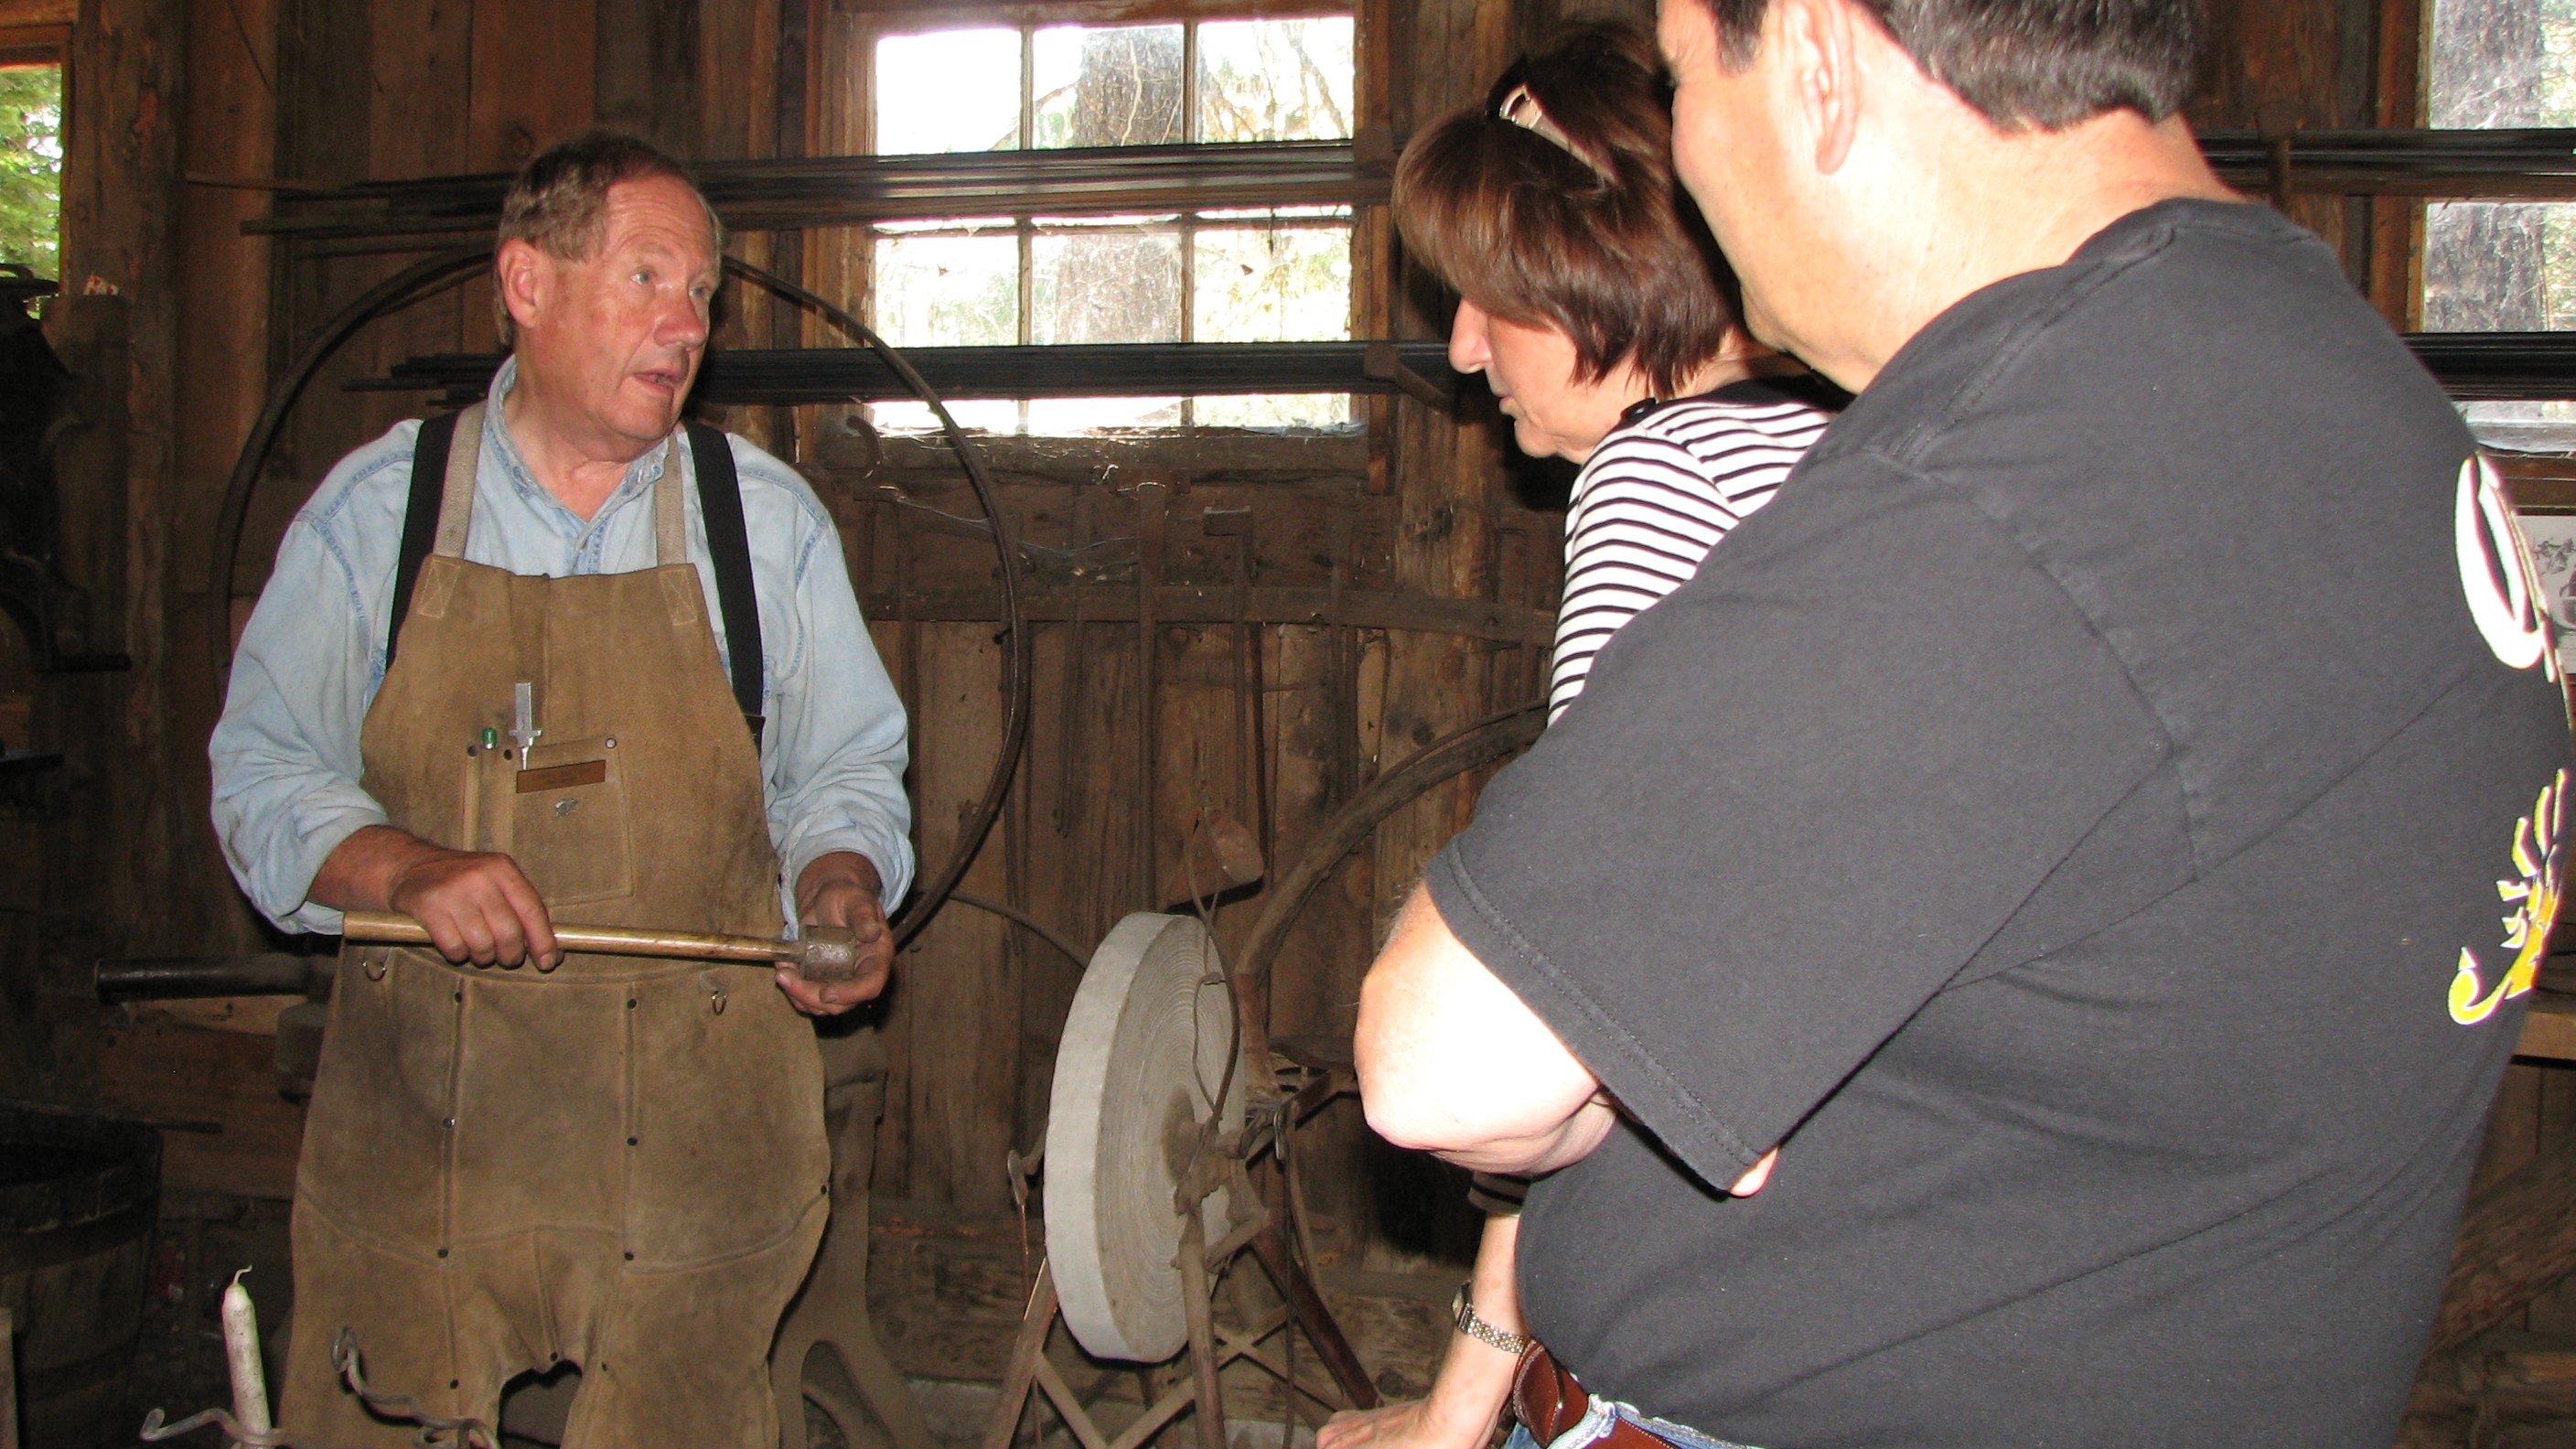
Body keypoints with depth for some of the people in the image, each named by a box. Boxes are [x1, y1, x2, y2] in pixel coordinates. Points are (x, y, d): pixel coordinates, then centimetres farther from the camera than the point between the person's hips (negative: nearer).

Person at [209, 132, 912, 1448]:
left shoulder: (767, 521, 5)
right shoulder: (377, 507, 3)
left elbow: (844, 770, 10)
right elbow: (264, 768, 3)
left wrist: (841, 888, -11)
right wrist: (406, 869, -15)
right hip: (418, 1112, 0)